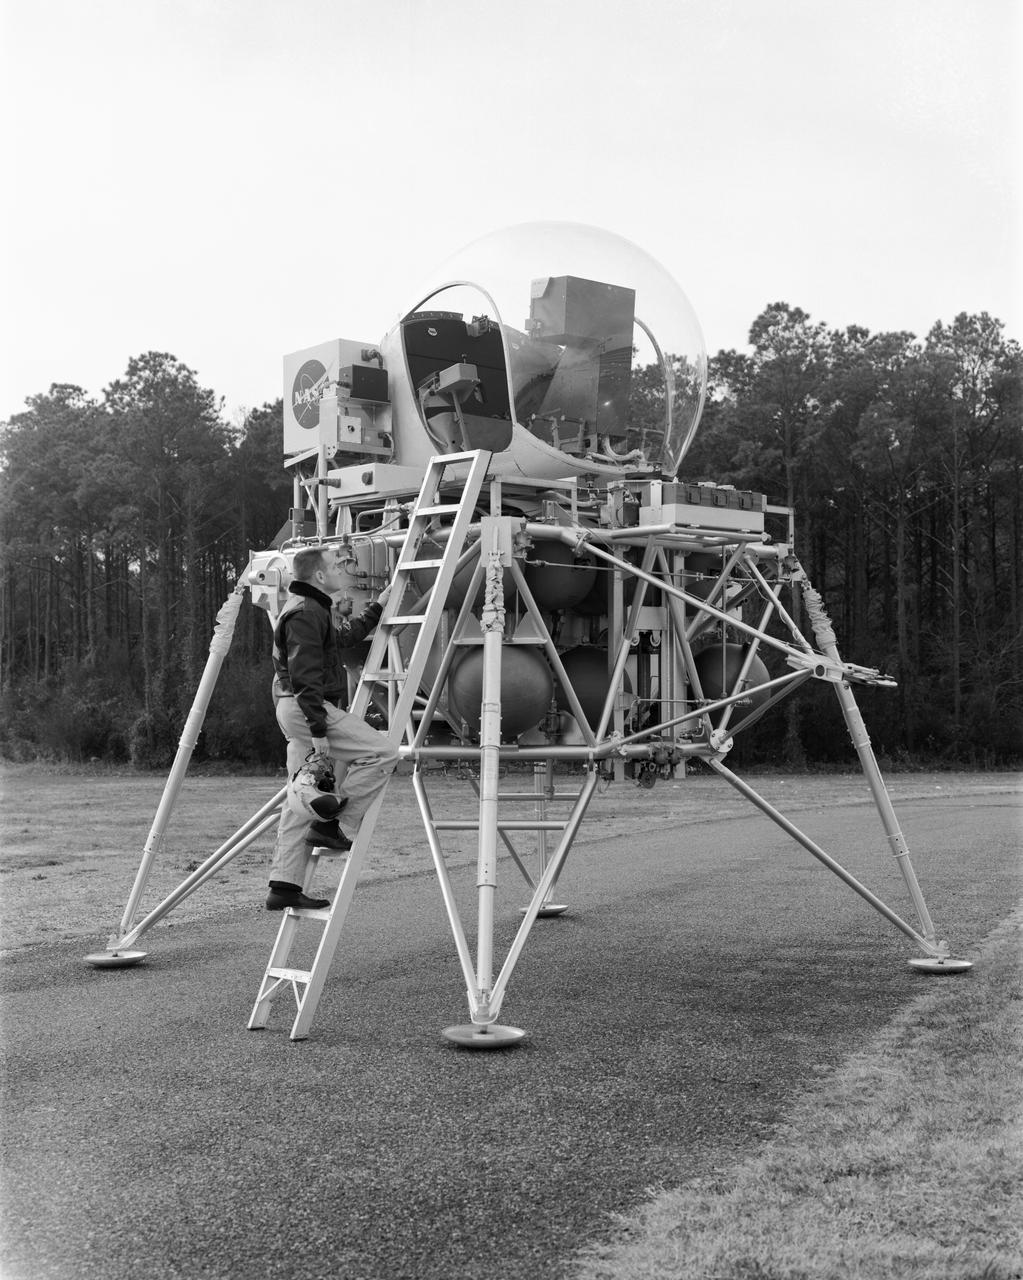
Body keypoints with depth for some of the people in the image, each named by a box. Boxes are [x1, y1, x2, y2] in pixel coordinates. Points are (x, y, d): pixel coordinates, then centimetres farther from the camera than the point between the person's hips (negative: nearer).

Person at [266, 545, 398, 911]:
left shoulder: (316, 609, 21)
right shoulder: (305, 613, -12)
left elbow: (346, 637, 37)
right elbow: (306, 677, -20)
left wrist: (378, 607, 34)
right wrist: (319, 730, -23)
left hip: (298, 713, 11)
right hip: (306, 709, -11)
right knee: (381, 752, -12)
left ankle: (285, 887, 10)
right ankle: (329, 824, -10)